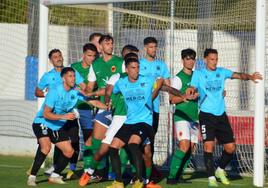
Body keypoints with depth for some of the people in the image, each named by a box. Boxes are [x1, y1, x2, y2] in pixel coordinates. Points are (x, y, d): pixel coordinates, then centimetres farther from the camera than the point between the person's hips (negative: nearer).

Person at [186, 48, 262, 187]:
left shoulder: (222, 72, 9)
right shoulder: (198, 74, 2)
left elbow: (239, 75, -1)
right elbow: (193, 89, -7)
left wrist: (249, 77, -22)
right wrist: (191, 90, -31)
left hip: (221, 114, 4)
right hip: (206, 114, -4)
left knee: (230, 147, 3)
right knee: (209, 145, -16)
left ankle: (220, 170, 28)